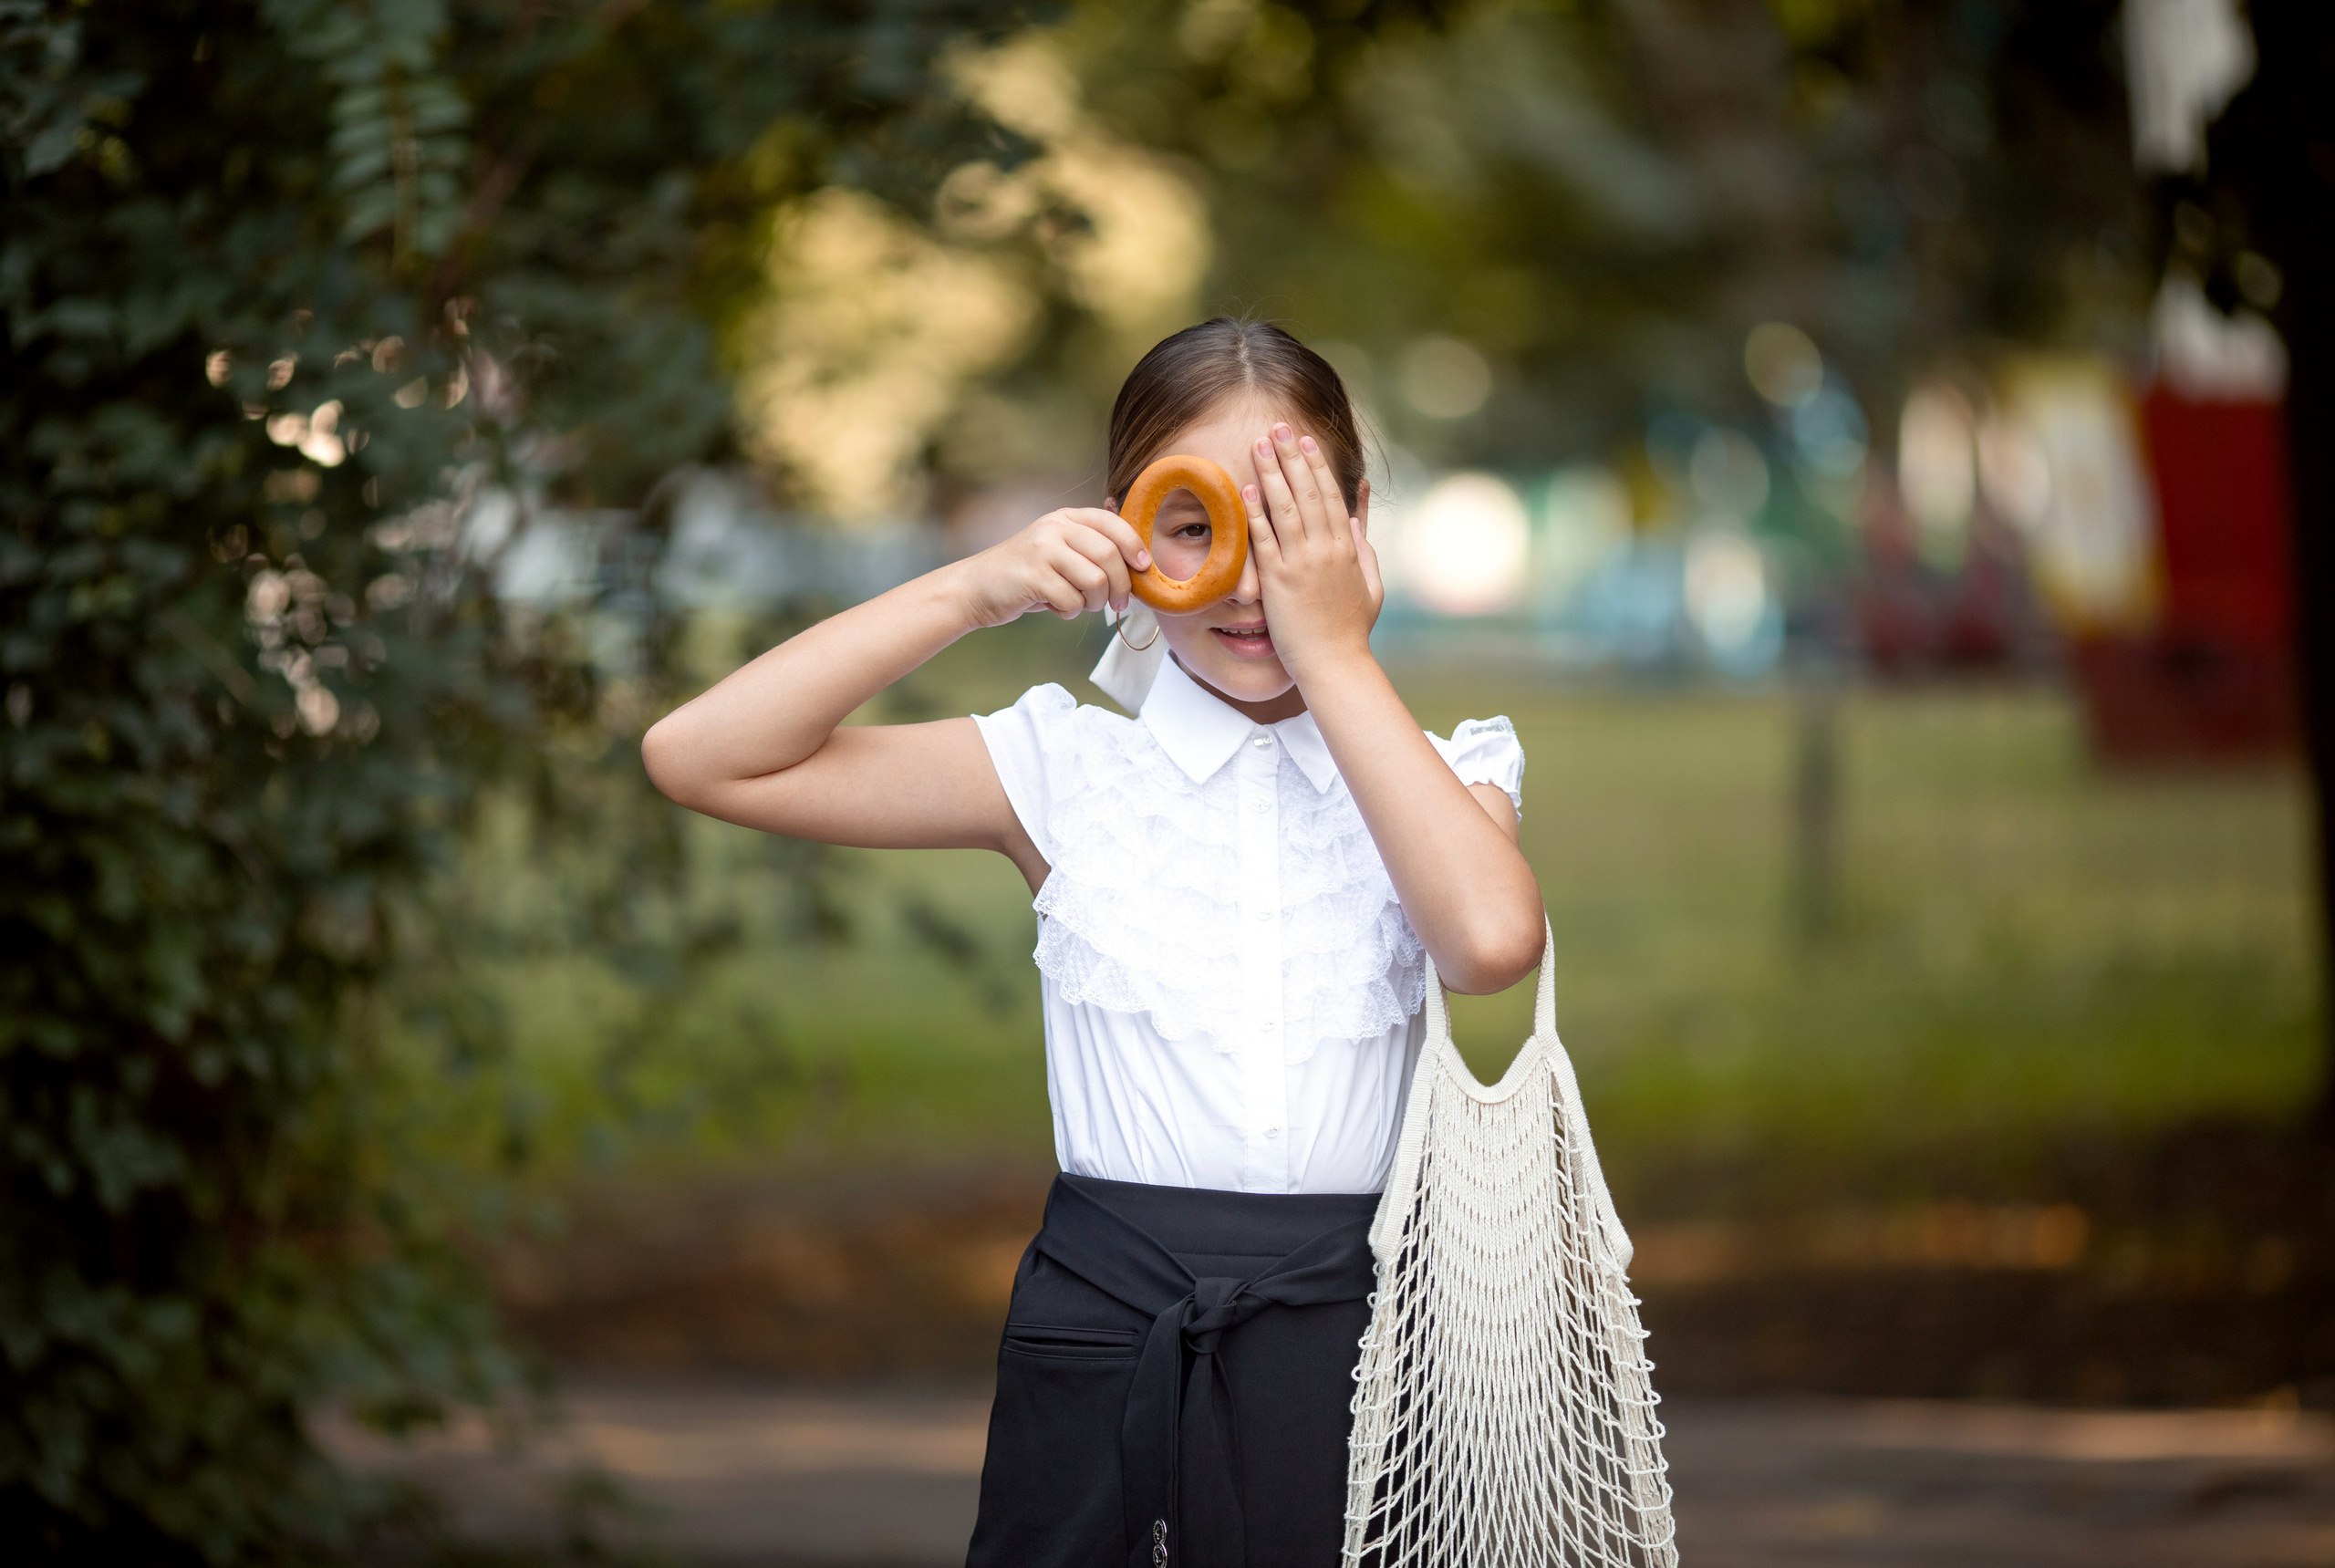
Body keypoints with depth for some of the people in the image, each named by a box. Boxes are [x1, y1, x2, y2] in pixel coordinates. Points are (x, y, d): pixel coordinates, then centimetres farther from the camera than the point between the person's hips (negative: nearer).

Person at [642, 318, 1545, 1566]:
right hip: (1103, 1334, 0)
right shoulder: (1067, 769, 4)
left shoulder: (1436, 776, 6)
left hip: (1345, 1326, 0)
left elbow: (1492, 941, -18)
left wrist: (1335, 655, -10)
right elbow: (702, 758, -2)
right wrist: (982, 589, -9)